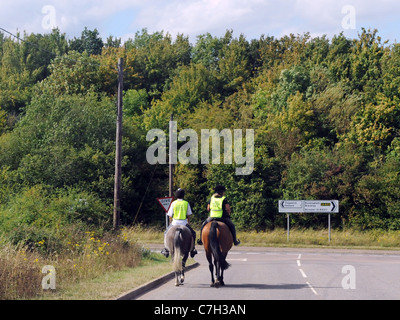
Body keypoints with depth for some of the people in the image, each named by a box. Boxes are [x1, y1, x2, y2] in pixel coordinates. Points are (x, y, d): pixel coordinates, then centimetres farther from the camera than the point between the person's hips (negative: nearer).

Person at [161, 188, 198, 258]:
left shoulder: (173, 203, -1)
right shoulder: (186, 203, 0)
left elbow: (170, 215, 2)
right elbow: (188, 215, 6)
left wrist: (170, 223, 16)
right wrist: (187, 222, 21)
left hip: (175, 222, 0)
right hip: (184, 223, 0)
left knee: (167, 233, 23)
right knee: (193, 233, 22)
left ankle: (166, 250, 16)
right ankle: (192, 249, 16)